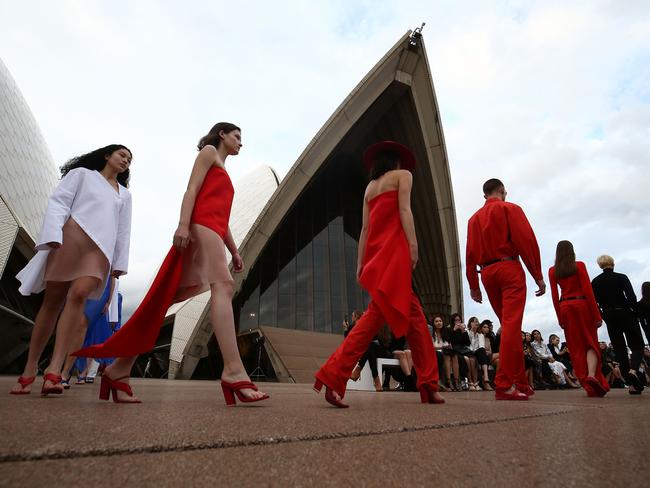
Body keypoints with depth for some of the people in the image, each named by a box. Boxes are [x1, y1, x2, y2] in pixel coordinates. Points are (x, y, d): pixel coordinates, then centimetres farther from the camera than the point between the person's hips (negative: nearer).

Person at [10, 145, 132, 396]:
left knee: (78, 294, -21)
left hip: (101, 248, 2)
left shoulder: (125, 194, 25)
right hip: (71, 238, -1)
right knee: (53, 300, -2)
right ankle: (29, 370, 7)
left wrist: (120, 262, 10)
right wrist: (53, 235, -12)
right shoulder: (82, 174, 16)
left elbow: (123, 231, 20)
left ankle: (54, 370, -27)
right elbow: (58, 202, 4)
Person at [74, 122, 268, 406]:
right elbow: (191, 189, -4)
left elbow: (223, 217, 29)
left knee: (164, 301, 1)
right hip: (200, 225, -9)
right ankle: (234, 371, -39)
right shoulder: (209, 152, 12)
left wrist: (234, 251, 20)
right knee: (223, 286, -27)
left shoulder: (223, 174, 36)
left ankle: (119, 369, 2)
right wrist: (183, 224, -18)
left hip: (213, 232, 9)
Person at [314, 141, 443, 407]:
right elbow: (404, 211, -6)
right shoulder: (403, 174, 11)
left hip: (376, 252, 7)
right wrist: (413, 244, -14)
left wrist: (361, 263, 13)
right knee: (377, 313, -10)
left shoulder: (369, 187, 26)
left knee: (413, 313, 6)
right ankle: (332, 377, -12)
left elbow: (365, 227, 18)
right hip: (394, 249, -7)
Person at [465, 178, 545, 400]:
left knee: (508, 325, 13)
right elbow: (527, 241, -7)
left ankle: (521, 382, 18)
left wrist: (473, 285, 13)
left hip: (486, 273, 5)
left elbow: (470, 253, 12)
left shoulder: (474, 218, 17)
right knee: (512, 325, -9)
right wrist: (538, 276, -5)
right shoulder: (510, 209, 3)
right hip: (509, 268, -5)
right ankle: (504, 385, -16)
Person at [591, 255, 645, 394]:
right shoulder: (621, 277, -5)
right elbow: (631, 297, -16)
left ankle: (632, 385, 3)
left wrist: (602, 316, 9)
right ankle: (633, 370, -22)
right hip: (625, 314, -2)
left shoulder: (595, 281, 3)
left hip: (609, 318, 2)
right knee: (637, 346, 8)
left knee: (619, 349, 7)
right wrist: (634, 310, -1)